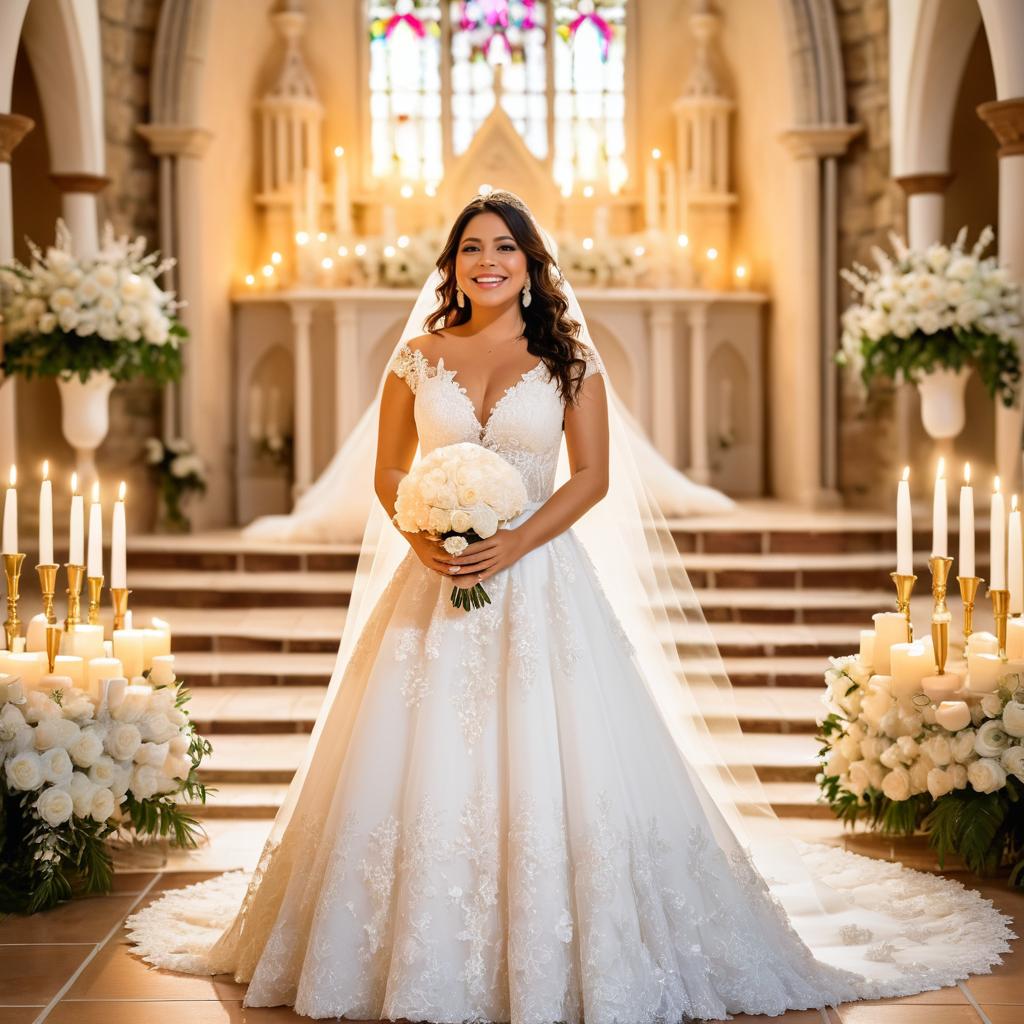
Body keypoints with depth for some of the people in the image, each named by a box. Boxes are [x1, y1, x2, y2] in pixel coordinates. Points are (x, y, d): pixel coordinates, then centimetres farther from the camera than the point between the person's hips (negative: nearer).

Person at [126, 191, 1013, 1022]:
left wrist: (515, 543, -14)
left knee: (550, 767, -6)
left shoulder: (567, 359, 4)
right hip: (435, 584, 2)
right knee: (422, 765, -1)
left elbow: (593, 476, -1)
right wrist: (419, 536, -9)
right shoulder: (419, 357, 9)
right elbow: (388, 473, 11)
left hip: (540, 584, -2)